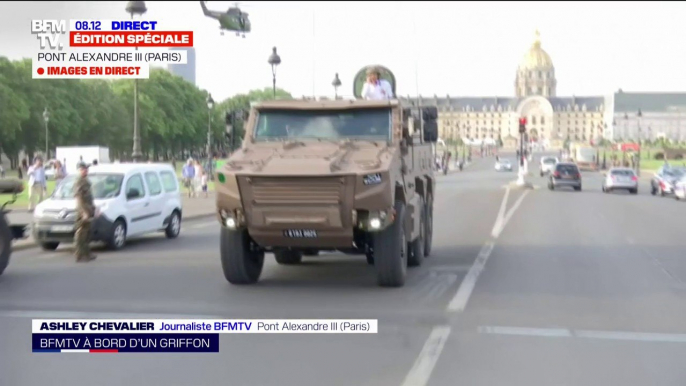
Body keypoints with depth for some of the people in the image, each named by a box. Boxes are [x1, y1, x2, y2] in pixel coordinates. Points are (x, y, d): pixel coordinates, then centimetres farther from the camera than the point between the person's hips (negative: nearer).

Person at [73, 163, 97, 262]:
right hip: (83, 212, -10)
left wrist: (93, 209, 25)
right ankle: (80, 256, -6)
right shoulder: (79, 182, -13)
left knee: (87, 234, 16)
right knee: (81, 235, -7)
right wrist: (84, 212, -24)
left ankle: (87, 254, 24)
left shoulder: (86, 181, 17)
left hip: (89, 212, 10)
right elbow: (79, 198, -20)